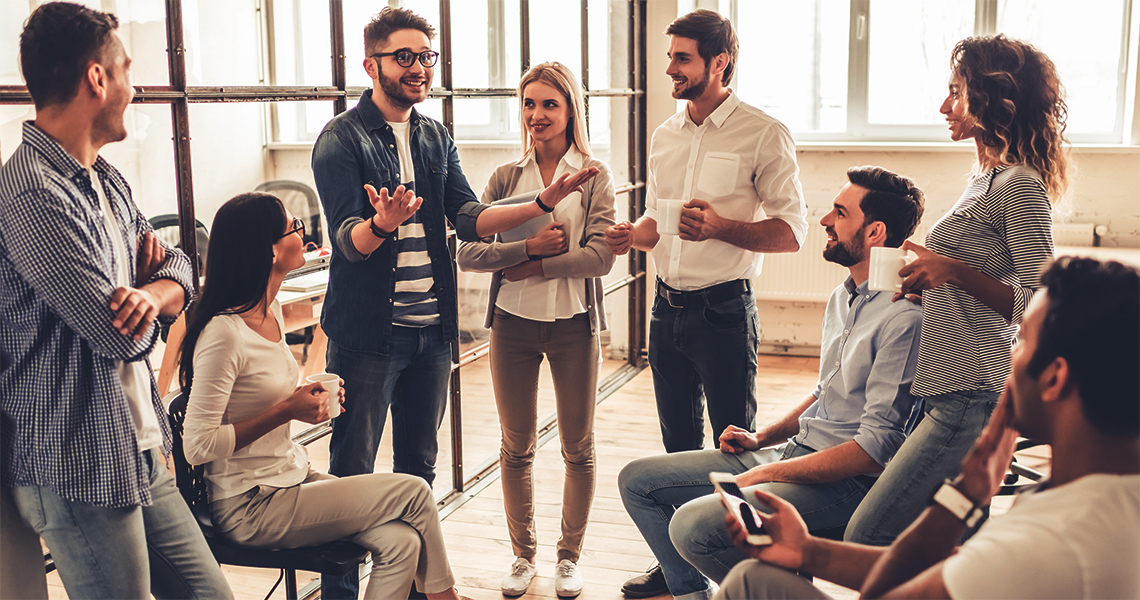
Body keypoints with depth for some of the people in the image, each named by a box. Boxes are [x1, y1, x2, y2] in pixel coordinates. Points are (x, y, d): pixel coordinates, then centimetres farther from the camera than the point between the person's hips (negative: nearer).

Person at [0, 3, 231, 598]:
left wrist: (149, 293, -12)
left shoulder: (106, 180, 12)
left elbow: (178, 270, 12)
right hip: (78, 469, -9)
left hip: (139, 454, 9)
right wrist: (139, 296, 2)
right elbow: (123, 337, -22)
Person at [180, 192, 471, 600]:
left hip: (292, 474, 8)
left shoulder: (272, 311, 8)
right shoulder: (223, 333, -21)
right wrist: (286, 411, -19)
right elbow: (198, 447, -23)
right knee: (414, 493, -9)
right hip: (251, 508, -8)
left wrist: (308, 398, 2)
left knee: (401, 543, -12)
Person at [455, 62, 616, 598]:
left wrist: (534, 268, -16)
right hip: (513, 322, 2)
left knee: (578, 448, 9)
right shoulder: (506, 177, 4)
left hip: (573, 323, -2)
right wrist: (530, 246, -17)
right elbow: (468, 253, -5)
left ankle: (569, 555, 26)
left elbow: (600, 256, -14)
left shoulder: (594, 175, -2)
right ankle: (523, 554, 27)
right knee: (516, 447, 11)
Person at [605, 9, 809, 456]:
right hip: (666, 308, 6)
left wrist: (720, 227, -25)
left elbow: (791, 232, -11)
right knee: (678, 444, 17)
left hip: (724, 311, -6)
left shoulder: (764, 135, -8)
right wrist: (632, 235, -2)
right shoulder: (664, 135, 12)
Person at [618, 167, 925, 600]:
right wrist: (761, 438, 10)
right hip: (794, 450, 9)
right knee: (637, 480, 6)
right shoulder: (843, 298, 12)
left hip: (846, 480, -9)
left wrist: (766, 475, -17)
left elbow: (876, 447, -22)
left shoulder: (903, 317, -20)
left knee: (693, 525, -29)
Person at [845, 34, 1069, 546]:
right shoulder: (988, 179, 17)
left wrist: (954, 272, -23)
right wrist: (929, 286, 11)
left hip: (971, 402, -10)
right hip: (948, 395, 10)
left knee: (866, 542, -11)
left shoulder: (1021, 189, -12)